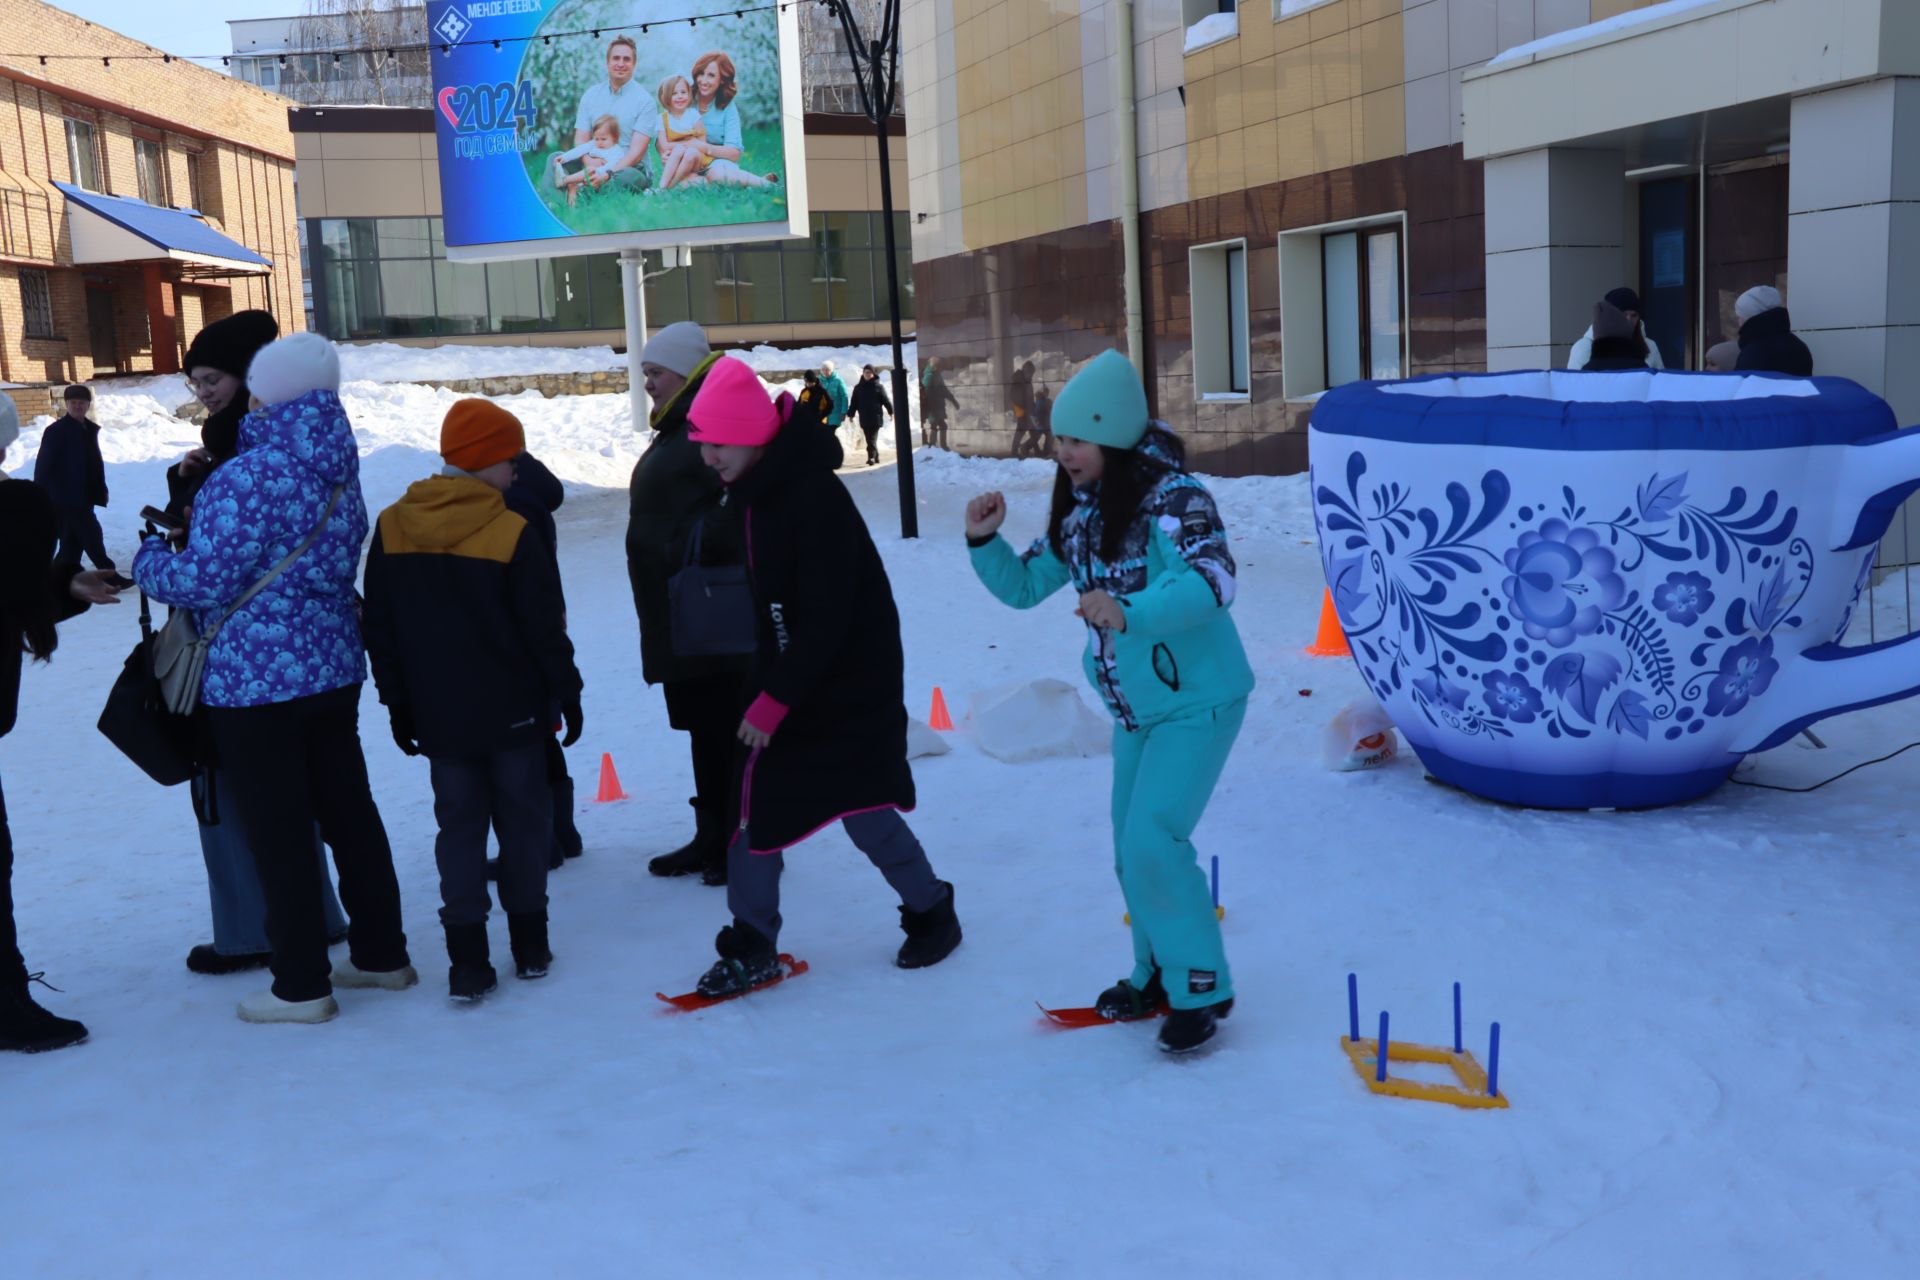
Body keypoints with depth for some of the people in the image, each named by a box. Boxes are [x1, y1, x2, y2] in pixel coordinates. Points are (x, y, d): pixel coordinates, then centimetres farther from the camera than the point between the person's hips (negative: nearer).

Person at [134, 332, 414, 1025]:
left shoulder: (249, 475, -19)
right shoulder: (337, 466, 5)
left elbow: (206, 581, -17)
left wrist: (148, 560, 3)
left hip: (256, 677, -7)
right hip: (332, 664, 8)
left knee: (278, 833, 2)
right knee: (348, 812, 15)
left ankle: (302, 986, 11)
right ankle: (382, 954, 25)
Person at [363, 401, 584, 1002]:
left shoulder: (390, 529, -2)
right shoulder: (513, 534, -15)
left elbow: (380, 632, 4)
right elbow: (545, 630, -12)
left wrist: (397, 704, 12)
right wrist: (567, 693, 1)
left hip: (440, 716, 3)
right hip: (514, 711, -3)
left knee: (459, 826, 8)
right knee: (524, 819, 12)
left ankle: (468, 959, 4)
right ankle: (530, 945, 19)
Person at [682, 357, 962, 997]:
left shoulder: (815, 498, -24)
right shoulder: (756, 494, 4)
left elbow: (826, 620, -26)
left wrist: (774, 700, -22)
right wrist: (764, 691, 8)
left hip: (850, 688, -8)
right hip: (789, 683, 8)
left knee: (865, 812, 1)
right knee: (758, 809, 5)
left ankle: (932, 912, 25)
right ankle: (752, 948, 17)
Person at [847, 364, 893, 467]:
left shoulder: (878, 387, 0)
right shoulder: (858, 387, 10)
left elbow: (886, 400, 1)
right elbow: (854, 402, 13)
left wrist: (891, 411, 1)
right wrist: (851, 414, 10)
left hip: (875, 418, -4)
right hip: (864, 418, 4)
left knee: (872, 439, -11)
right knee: (869, 439, 7)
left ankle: (872, 457, -17)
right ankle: (876, 457, 16)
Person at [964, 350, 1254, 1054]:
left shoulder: (1171, 496, -21)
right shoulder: (1079, 510, 2)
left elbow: (1212, 580, -34)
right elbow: (1025, 586, 11)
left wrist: (1128, 613, -48)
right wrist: (984, 542, -7)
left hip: (1198, 701, -8)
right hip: (1135, 708, 8)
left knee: (1153, 841, -14)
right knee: (1131, 846, 14)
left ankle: (1201, 988, 4)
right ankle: (1157, 973, 33)